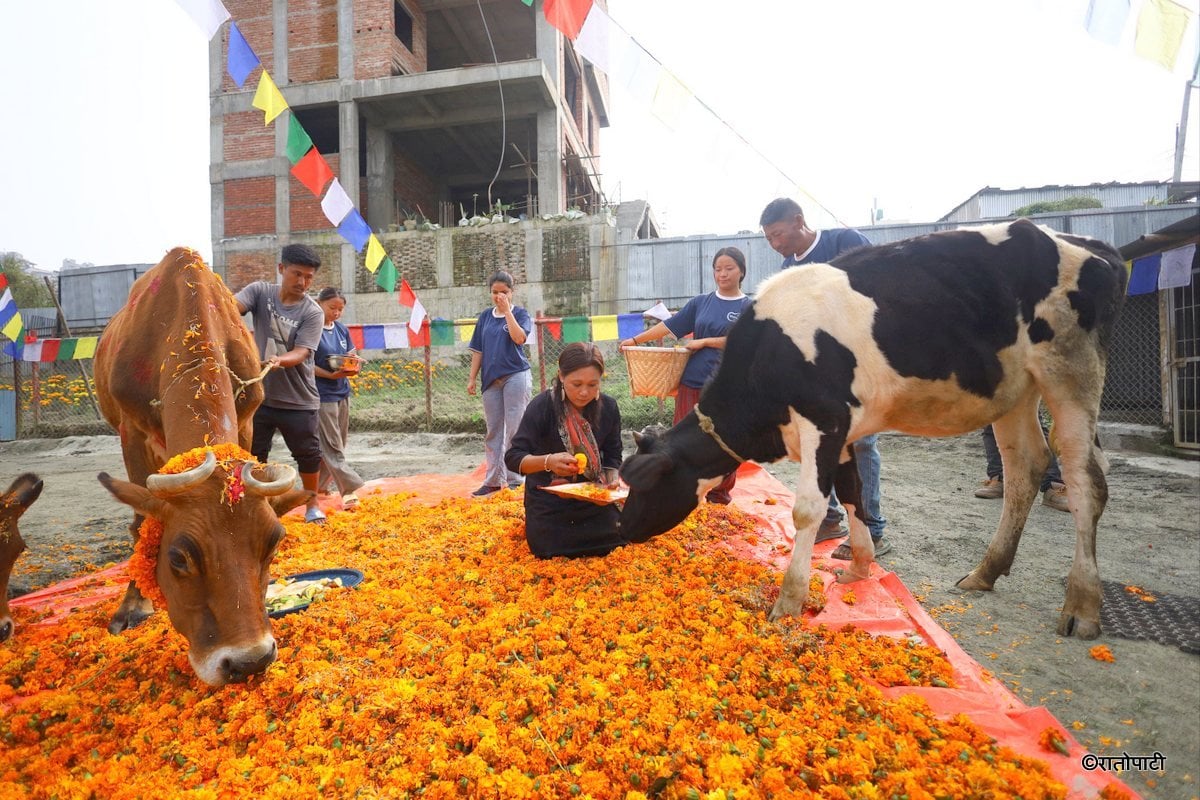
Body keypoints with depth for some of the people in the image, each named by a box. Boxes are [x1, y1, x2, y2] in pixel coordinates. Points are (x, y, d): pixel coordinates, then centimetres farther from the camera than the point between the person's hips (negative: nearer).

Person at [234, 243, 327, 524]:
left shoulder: (312, 312, -9)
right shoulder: (260, 291, -1)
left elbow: (301, 353, -18)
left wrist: (279, 360, -38)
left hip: (299, 400, -2)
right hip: (259, 394, 2)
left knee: (308, 455, 7)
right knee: (253, 454, 11)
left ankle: (312, 505, 28)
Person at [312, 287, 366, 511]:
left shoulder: (342, 329, 10)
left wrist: (352, 367, -11)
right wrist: (331, 375, -23)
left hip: (342, 393, 7)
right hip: (322, 395, -7)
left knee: (335, 445, 12)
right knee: (332, 448, -4)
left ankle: (317, 486, 26)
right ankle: (349, 491, -5)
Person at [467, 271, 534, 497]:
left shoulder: (520, 313, 0)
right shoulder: (485, 316, 12)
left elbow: (519, 337, -20)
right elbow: (478, 350, 13)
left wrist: (507, 310, -14)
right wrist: (472, 378, 9)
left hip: (516, 376, -5)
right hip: (491, 378, 5)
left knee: (514, 429, -3)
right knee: (493, 431, 9)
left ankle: (514, 480, 3)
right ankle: (494, 480, 18)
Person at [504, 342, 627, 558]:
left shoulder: (608, 407, -11)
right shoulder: (541, 406, -23)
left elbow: (612, 456, -1)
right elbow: (513, 457, -25)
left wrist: (611, 480, -23)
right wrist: (548, 461, -43)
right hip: (549, 500, -3)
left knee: (614, 544, -2)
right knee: (554, 554, -11)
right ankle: (535, 525, 22)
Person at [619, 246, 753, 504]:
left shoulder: (749, 307, 1)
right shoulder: (700, 302, 9)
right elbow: (669, 326, 8)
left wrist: (703, 341, -11)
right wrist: (635, 339, 4)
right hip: (692, 382, 3)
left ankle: (720, 493, 24)